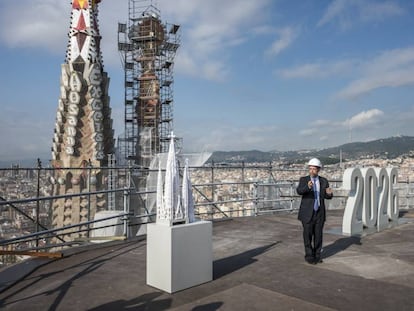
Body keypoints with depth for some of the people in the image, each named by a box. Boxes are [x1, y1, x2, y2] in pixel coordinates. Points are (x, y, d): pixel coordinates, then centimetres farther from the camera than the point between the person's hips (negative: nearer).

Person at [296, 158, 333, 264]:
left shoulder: (323, 181, 4)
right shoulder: (303, 179, -5)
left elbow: (327, 196, 7)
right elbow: (299, 191, -23)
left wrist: (329, 193, -18)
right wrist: (308, 187, -43)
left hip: (319, 213, 3)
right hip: (307, 213, -3)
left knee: (318, 235, 8)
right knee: (308, 235, 2)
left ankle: (317, 255, 22)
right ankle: (309, 256, 16)